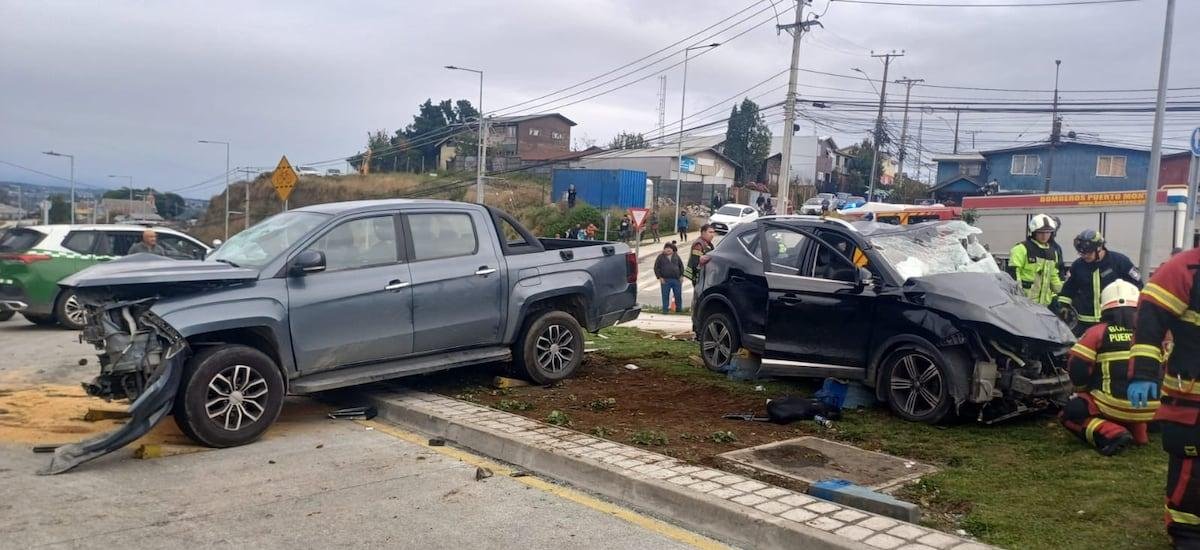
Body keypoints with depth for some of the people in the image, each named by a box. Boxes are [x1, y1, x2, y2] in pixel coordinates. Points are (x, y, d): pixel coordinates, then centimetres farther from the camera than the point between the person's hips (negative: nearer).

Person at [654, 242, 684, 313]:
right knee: (665, 296, 1)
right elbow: (656, 268, 2)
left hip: (676, 279, 2)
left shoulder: (676, 256, 11)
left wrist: (681, 275, 8)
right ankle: (665, 309, 9)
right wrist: (659, 277, -6)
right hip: (665, 280, -2)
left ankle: (679, 309, 19)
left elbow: (681, 266, 16)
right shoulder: (661, 257, 4)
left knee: (678, 295, 6)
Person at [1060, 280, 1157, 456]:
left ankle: (1111, 434, -10)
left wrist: (1083, 390, 14)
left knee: (1070, 412, 14)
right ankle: (1138, 429, 12)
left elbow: (1076, 367, -6)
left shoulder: (1098, 332, -1)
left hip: (1115, 408, -5)